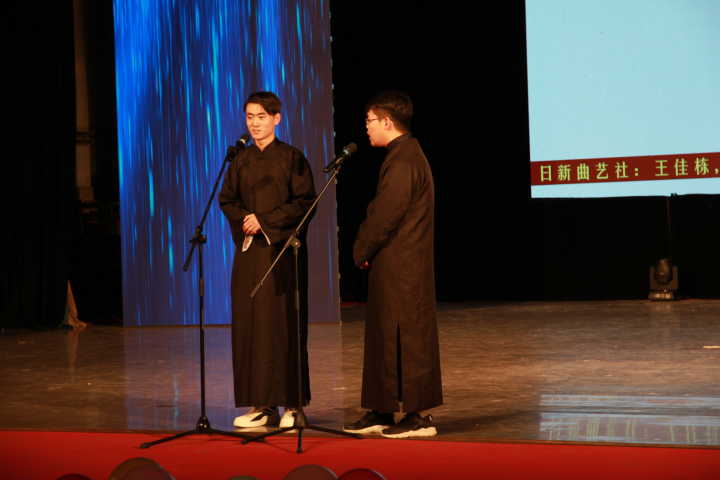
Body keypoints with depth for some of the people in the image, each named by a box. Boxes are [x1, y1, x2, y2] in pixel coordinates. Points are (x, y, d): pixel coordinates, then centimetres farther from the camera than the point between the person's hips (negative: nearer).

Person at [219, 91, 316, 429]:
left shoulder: (291, 157, -2)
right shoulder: (241, 161, 12)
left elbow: (305, 201, -7)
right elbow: (226, 200, 14)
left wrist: (264, 220, -12)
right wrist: (244, 218, -7)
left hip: (282, 250, -5)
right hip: (249, 250, 5)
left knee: (283, 323, -5)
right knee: (249, 324, 2)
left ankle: (292, 404, 1)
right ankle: (262, 404, 7)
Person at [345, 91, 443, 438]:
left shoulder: (403, 161, -17)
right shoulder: (404, 155, 16)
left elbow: (386, 215, -19)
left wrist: (362, 250, -6)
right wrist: (365, 249, 10)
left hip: (401, 269, -10)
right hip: (393, 267, 10)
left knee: (407, 338, -5)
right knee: (385, 336, 14)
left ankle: (418, 416, 1)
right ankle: (381, 412, 21)